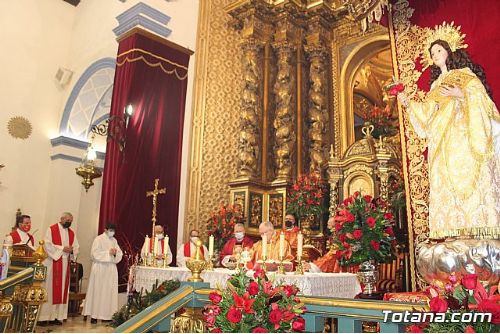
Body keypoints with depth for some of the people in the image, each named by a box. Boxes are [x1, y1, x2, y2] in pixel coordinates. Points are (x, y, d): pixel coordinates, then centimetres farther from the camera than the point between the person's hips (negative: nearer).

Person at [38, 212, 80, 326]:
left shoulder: (72, 233, 14)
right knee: (49, 289, -4)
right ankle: (44, 316, 2)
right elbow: (47, 244, -12)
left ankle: (57, 316, 10)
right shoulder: (51, 229, -2)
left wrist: (72, 250, -10)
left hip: (65, 264, 5)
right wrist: (62, 248, -16)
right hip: (52, 263, -5)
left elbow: (76, 247, 12)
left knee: (62, 289, 5)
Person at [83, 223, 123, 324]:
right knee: (97, 291, -2)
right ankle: (94, 315, 3)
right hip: (100, 269, -5)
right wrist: (108, 253, -17)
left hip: (111, 269, 5)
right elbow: (95, 254, -13)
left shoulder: (114, 240, 12)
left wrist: (115, 253, -11)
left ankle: (107, 315, 9)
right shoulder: (98, 239, -4)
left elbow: (120, 253, 10)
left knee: (109, 292, 4)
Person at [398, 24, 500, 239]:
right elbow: (428, 112, 17)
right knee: (445, 184, -5)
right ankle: (455, 230, -6)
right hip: (441, 142, 5)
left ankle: (477, 228, -12)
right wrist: (408, 103, 9)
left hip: (463, 136, -5)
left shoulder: (465, 74, 10)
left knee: (468, 177, -14)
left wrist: (461, 94, -19)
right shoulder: (436, 85, 24)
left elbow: (480, 97, -3)